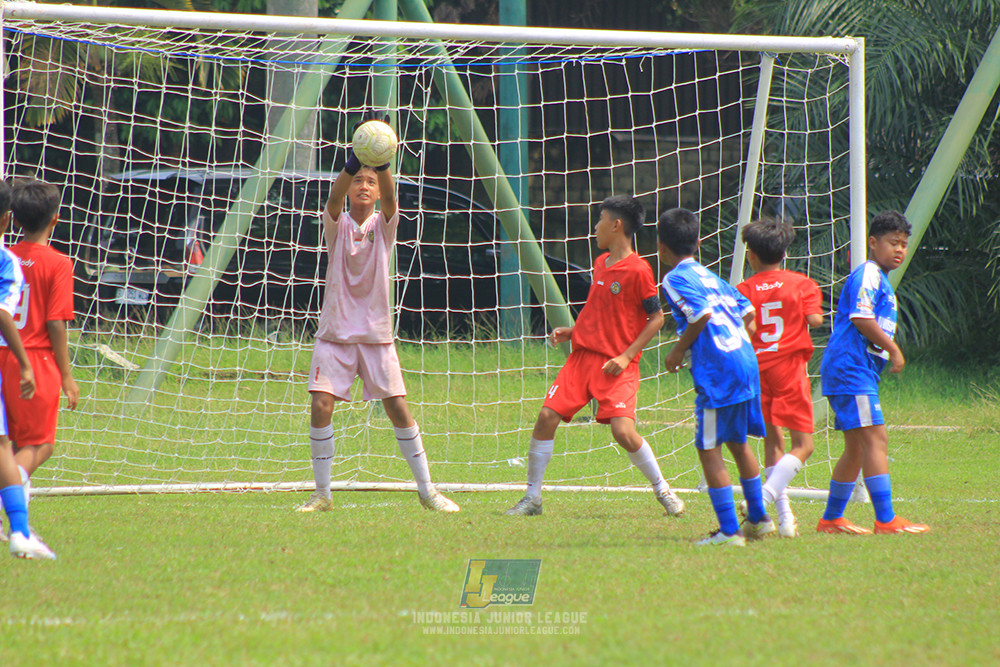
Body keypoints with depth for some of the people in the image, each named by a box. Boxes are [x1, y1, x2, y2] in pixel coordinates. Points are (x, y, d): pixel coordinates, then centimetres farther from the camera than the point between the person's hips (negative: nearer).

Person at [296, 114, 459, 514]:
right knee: (321, 406, -12)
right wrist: (352, 164, -40)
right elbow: (334, 197, -21)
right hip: (335, 334, 0)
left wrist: (382, 165, -40)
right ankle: (322, 494, -1)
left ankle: (426, 490, 8)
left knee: (399, 409, -3)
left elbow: (389, 197, -19)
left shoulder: (383, 225, 2)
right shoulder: (337, 224, 1)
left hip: (376, 335, 1)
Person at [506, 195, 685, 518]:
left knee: (623, 430, -19)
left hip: (617, 365, -7)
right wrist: (572, 331, 11)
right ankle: (532, 497, 6)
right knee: (546, 417, -4)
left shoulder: (638, 270, -11)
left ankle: (663, 490, 4)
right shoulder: (601, 263, 13)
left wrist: (626, 356, -14)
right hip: (583, 355, 7)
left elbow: (656, 318, -8)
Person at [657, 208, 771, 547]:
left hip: (717, 369, -9)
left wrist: (679, 350, -8)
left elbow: (702, 313, -20)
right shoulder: (707, 274, 19)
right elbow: (746, 309, 19)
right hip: (746, 359, 9)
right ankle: (758, 518, 32)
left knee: (708, 449, -3)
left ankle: (729, 531, -5)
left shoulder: (675, 279, -6)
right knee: (738, 442, 23)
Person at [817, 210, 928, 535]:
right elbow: (861, 319, -20)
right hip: (851, 369, -11)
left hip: (861, 372, 11)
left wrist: (888, 350, 15)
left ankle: (831, 519, 21)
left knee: (856, 448, 14)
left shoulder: (880, 278, 23)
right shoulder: (868, 275, -10)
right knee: (875, 439, -15)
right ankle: (886, 519, -20)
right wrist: (893, 349, -15)